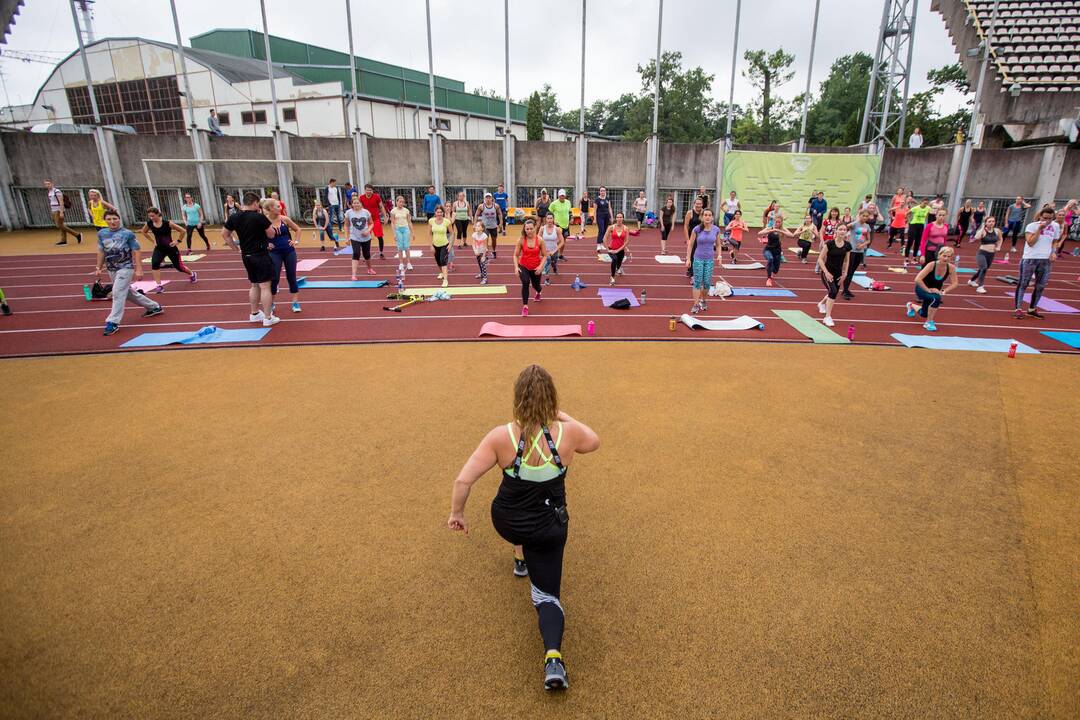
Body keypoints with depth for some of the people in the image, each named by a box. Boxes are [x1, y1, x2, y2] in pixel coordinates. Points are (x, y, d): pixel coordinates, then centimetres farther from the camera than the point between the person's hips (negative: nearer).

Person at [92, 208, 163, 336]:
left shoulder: (127, 233, -10)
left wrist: (138, 269, -15)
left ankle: (113, 322, -11)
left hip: (126, 268, -7)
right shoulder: (102, 233, 5)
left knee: (118, 293, -14)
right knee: (128, 292, 15)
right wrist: (99, 268, 12)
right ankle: (154, 307, 32)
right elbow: (101, 251, 13)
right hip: (111, 269, 7)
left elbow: (136, 252, -10)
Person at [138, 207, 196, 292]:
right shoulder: (149, 224, -7)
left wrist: (177, 241, -11)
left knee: (179, 266, 10)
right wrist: (153, 241, 6)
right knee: (154, 263, -23)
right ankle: (159, 286, -21)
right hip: (159, 249, 3)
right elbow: (144, 232, 15)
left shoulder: (167, 223, -20)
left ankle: (192, 274, 43)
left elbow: (182, 231, -14)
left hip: (171, 248, -3)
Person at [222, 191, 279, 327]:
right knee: (265, 286, -3)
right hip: (261, 255, -7)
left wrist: (236, 248, 15)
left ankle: (254, 314, 28)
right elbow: (271, 234, -8)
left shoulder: (234, 218, 3)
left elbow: (224, 234, 11)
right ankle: (268, 318, -2)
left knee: (254, 285, 20)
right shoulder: (259, 217, -15)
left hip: (246, 256, 7)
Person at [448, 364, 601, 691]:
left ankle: (522, 560, 58)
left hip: (505, 522, 1)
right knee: (547, 594, 10)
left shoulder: (501, 436, -23)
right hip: (549, 531, -1)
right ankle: (553, 657, -12)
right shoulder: (567, 432, -21)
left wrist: (456, 513, -2)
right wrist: (566, 418, 15)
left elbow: (463, 480, -20)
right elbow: (593, 442, 4)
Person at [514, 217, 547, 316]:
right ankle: (525, 306, -15)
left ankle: (538, 293, 61)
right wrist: (516, 267, -21)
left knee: (536, 285, 19)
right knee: (525, 282, -27)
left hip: (535, 268, 1)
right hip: (523, 266, -1)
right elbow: (516, 255, -7)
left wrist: (540, 266, -21)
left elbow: (544, 255, -7)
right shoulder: (521, 240, -15)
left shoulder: (540, 240, -14)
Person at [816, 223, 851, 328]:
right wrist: (826, 272, -17)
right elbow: (820, 259, -12)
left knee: (833, 294, 16)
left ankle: (822, 304, 52)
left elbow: (847, 261, 10)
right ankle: (828, 317, -14)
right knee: (833, 291, -24)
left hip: (838, 273, 5)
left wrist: (844, 274, 3)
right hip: (827, 272, -5)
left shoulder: (847, 246, -2)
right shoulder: (829, 244, -14)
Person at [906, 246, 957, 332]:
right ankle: (929, 322, -17)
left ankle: (911, 306, 57)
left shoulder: (951, 268, -18)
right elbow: (917, 279, -34)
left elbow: (954, 283, -7)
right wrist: (928, 290, -32)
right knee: (936, 298, -37)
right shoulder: (932, 265, -29)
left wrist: (943, 291, -21)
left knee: (924, 314, 22)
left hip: (935, 290, 5)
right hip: (922, 289, -5)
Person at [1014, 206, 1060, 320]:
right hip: (1030, 259, -5)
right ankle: (1018, 309, 3)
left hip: (1046, 260, 5)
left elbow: (1054, 242, 19)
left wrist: (1053, 253, 3)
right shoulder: (1032, 226, -6)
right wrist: (1040, 229, -18)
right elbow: (1030, 243, -15)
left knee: (1041, 286, 9)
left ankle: (1032, 309, 19)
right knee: (1023, 284, 0)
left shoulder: (1056, 227, 8)